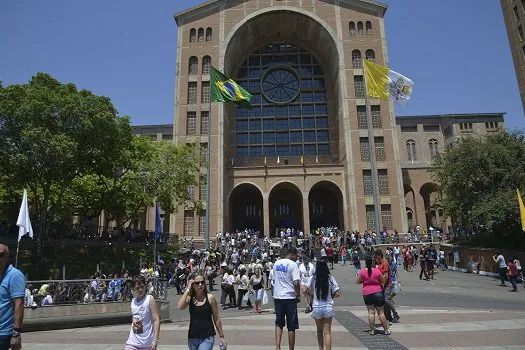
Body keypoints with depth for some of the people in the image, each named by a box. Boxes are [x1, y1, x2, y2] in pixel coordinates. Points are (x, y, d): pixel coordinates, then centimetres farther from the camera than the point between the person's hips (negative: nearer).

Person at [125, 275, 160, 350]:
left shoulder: (150, 300, -12)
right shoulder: (133, 301, 6)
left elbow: (156, 320, -16)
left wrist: (155, 340, -21)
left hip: (148, 343, -4)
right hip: (133, 341, 5)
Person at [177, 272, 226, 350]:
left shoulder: (210, 298, -6)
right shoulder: (189, 298, -1)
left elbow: (216, 318, 1)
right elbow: (180, 307, -22)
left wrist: (221, 336, 4)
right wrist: (188, 289, -18)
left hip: (207, 337, -3)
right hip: (192, 338, 3)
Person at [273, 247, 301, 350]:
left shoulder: (276, 263, 7)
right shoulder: (293, 265, -12)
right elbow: (296, 283, -19)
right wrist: (298, 295, -6)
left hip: (277, 296, 5)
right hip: (290, 297, -5)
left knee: (279, 323, 15)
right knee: (291, 327, 7)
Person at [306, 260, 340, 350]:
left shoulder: (312, 278, -7)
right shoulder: (330, 278, -6)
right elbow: (337, 294, -6)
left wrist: (311, 296, 7)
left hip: (316, 307, 1)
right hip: (328, 307, -1)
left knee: (319, 330, 20)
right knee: (327, 332, 5)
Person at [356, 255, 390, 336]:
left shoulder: (362, 272, -5)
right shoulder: (377, 271, -5)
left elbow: (358, 282, 3)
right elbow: (383, 281, 5)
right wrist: (385, 276, 23)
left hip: (367, 293, 0)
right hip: (378, 293, 0)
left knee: (371, 312, 7)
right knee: (381, 312, 7)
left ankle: (372, 330, 8)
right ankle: (386, 330, 15)